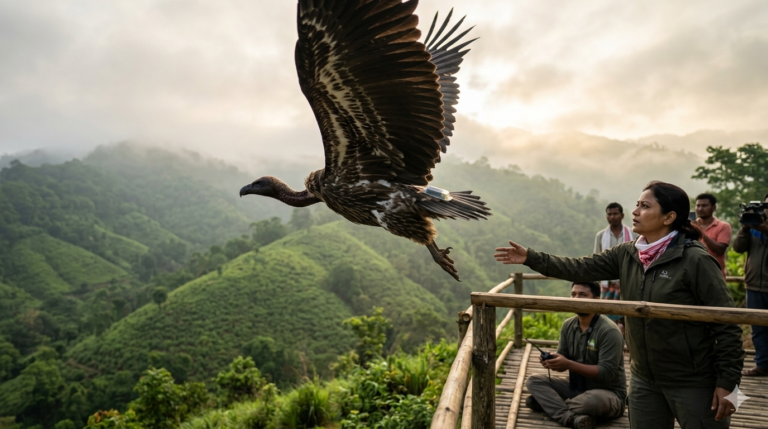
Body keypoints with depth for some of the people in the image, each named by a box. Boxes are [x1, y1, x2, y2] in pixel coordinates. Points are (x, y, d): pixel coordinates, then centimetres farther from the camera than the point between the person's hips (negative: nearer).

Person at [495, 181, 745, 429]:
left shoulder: (695, 260, -18)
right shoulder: (626, 255, 0)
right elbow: (580, 268, -1)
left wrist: (727, 382, -15)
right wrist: (531, 258, -7)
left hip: (693, 383, -6)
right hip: (644, 380, 6)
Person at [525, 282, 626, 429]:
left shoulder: (608, 331, -19)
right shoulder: (568, 325, 2)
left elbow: (606, 373, -23)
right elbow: (563, 362, 4)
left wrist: (569, 364, -30)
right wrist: (552, 362, -21)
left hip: (608, 394, -7)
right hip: (575, 388, 7)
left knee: (594, 400, -41)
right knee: (534, 381, -11)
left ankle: (547, 402, -17)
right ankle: (571, 417, -32)